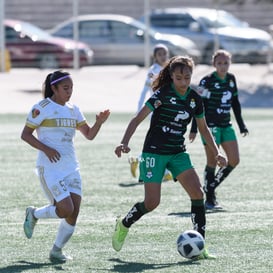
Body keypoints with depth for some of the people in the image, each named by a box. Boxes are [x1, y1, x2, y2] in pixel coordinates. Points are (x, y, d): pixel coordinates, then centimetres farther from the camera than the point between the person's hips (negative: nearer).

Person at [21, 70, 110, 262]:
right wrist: (46, 149, -19)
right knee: (66, 209, -16)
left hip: (71, 167, 6)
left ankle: (57, 250, 11)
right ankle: (34, 214, 12)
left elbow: (89, 135, 15)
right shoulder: (42, 108, -6)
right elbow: (25, 134, -6)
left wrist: (99, 122, -6)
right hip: (50, 167, -6)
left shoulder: (73, 110, 13)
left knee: (74, 212, -4)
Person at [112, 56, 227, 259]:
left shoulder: (195, 99, 3)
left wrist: (216, 153, 11)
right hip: (154, 152, -5)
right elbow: (138, 119, -17)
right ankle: (123, 224, 22)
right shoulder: (163, 94, -14)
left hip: (178, 153, 5)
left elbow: (203, 128, 17)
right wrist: (125, 143, -30)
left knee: (198, 193, -13)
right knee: (152, 202, -9)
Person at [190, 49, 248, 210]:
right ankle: (210, 199, 3)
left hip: (226, 125, 7)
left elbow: (235, 103, 18)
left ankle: (212, 186, 17)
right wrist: (194, 129, -15)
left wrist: (242, 125, 16)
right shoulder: (207, 81, -10)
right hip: (210, 126, -7)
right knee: (212, 162, -6)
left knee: (234, 161, 1)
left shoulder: (231, 79, 8)